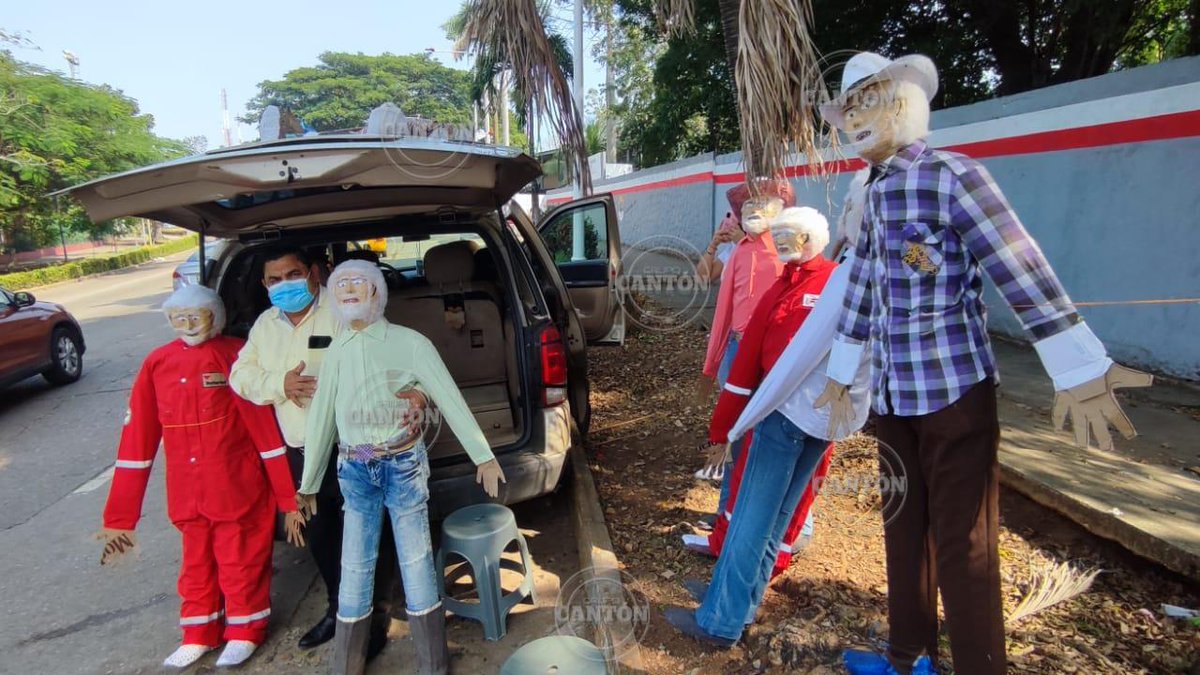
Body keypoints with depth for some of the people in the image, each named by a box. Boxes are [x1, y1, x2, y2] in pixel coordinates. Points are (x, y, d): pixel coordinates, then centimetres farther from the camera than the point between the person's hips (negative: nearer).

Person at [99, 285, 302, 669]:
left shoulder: (236, 356, -11)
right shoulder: (157, 364, 2)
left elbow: (265, 427, -12)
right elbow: (137, 440, 2)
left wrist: (287, 496, -13)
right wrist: (120, 516, 3)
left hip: (239, 489, -4)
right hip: (187, 493, 4)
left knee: (242, 561, 11)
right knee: (196, 563, 21)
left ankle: (245, 630, 34)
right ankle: (199, 633, 42)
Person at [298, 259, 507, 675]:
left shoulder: (410, 343, -6)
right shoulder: (337, 350, 6)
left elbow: (451, 401, -5)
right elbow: (321, 416, 12)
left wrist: (483, 457, -4)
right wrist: (309, 482, 18)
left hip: (403, 465, -3)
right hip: (354, 471, 3)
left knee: (415, 561, 6)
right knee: (354, 567, 11)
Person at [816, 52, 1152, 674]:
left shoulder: (951, 177, -10)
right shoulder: (872, 194, 11)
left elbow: (1023, 272, -16)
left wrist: (1079, 371, -20)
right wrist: (840, 374, 20)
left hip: (955, 388, -7)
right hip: (892, 392, 7)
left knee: (963, 545, 1)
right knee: (904, 528, 17)